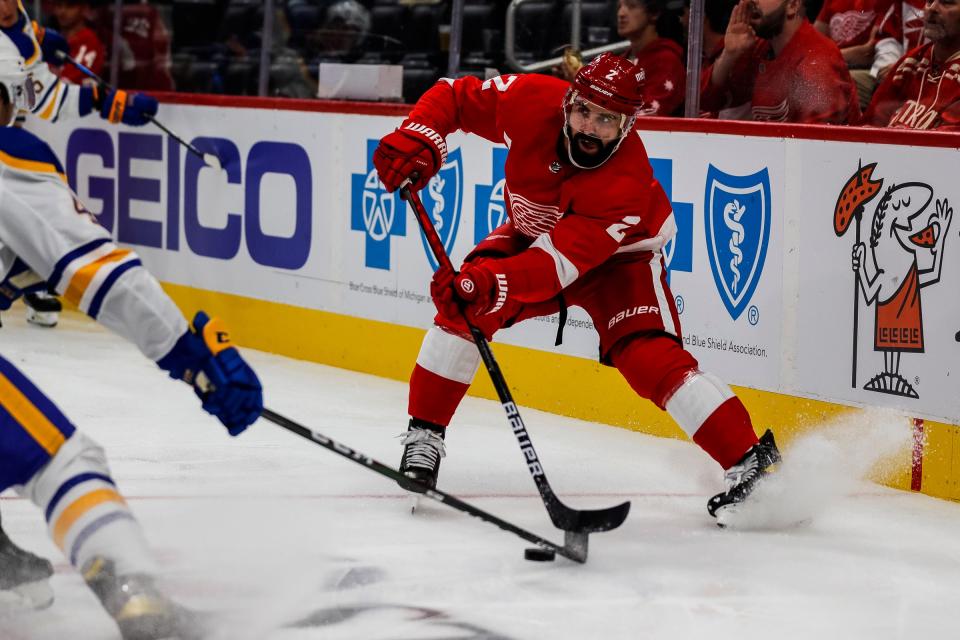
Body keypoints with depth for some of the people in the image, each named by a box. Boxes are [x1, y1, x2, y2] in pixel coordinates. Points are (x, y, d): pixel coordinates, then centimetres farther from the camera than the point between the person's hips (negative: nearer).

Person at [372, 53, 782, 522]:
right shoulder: (532, 102, -29)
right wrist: (417, 139, -31)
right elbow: (454, 97, -13)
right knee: (462, 306, -17)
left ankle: (748, 457, -19)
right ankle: (424, 434, -3)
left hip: (615, 256, -4)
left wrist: (493, 285, -58)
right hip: (534, 231, 4)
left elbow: (559, 261, -44)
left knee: (647, 355, -24)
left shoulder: (627, 183, -39)